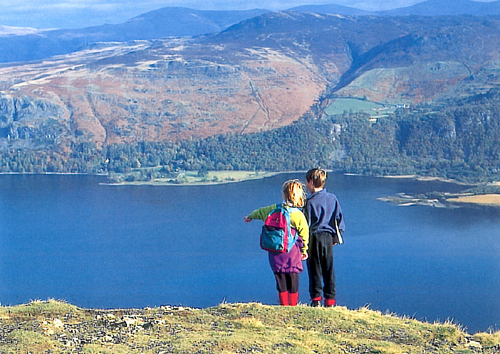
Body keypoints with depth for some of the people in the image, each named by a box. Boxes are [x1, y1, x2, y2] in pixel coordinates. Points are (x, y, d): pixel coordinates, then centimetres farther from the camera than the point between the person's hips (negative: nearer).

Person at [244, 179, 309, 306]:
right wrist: (304, 250, 6)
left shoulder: (275, 209, 1)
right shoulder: (298, 215, -8)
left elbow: (260, 212, 18)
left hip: (275, 251, 3)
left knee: (281, 281, 10)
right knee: (293, 281, 6)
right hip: (292, 252, -3)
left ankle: (284, 305, 12)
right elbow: (304, 233, -8)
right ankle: (293, 306, 8)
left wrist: (249, 217, 39)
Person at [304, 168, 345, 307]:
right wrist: (336, 237, 16)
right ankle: (330, 299, 10)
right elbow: (340, 219, 8)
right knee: (329, 270, 9)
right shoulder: (333, 198, 5)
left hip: (314, 237, -4)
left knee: (314, 270, 3)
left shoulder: (310, 202, -11)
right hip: (328, 237, 5)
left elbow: (306, 224, -10)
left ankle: (316, 298, 2)